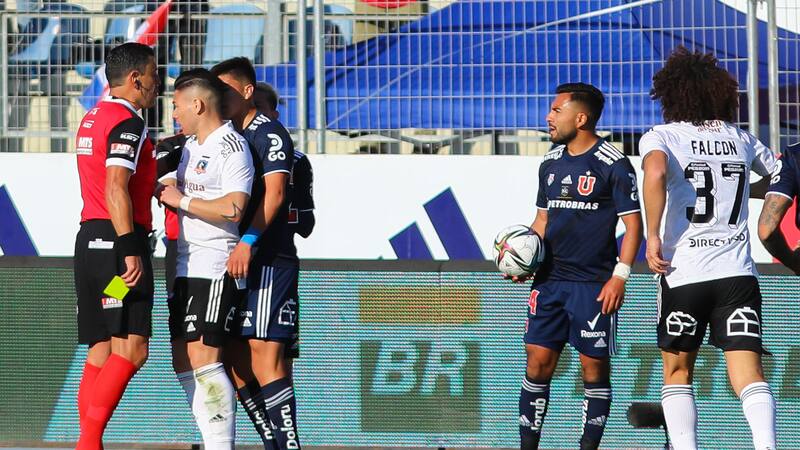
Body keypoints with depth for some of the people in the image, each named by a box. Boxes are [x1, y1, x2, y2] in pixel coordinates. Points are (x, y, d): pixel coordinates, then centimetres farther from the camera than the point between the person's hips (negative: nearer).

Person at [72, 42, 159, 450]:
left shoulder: (92, 119, 18)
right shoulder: (128, 123, -10)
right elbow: (116, 190, -19)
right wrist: (130, 250, -23)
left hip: (90, 239, 10)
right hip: (117, 240, -10)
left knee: (101, 349, 9)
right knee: (131, 350, -13)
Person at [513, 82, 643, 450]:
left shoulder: (613, 165, -7)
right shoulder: (551, 164, 13)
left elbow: (633, 223, -7)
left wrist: (620, 276, -14)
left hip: (594, 285, -6)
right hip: (550, 279, 6)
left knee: (595, 367, 0)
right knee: (538, 361, 1)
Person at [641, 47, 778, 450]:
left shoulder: (660, 137, 0)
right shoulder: (741, 139, 12)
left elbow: (656, 173, -22)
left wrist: (653, 236, -17)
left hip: (683, 272, -2)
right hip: (738, 273, 2)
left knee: (677, 371, 16)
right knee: (749, 375, -7)